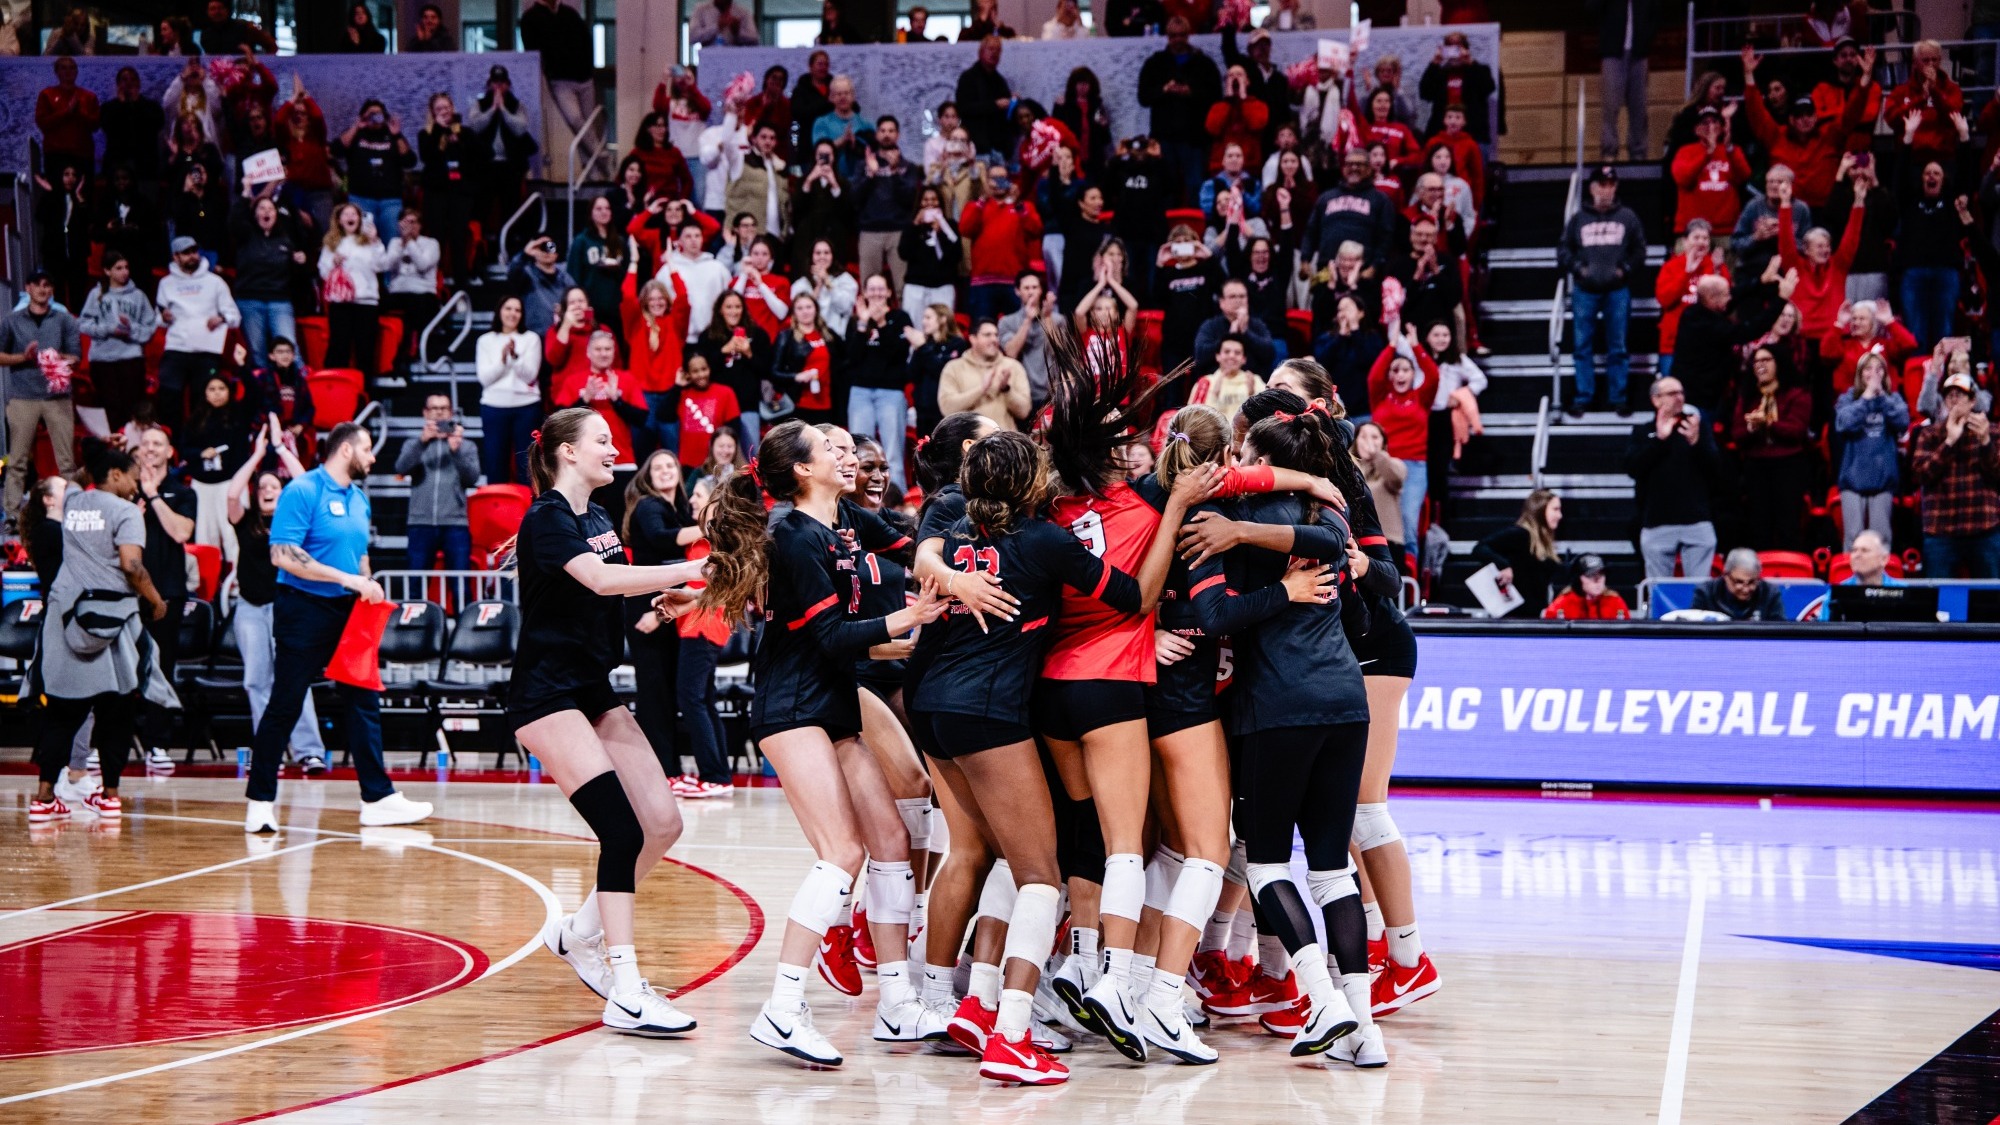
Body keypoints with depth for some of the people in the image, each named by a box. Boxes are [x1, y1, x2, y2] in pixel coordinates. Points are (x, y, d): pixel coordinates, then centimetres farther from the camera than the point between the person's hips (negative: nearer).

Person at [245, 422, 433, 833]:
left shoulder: (359, 499, 13)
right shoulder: (302, 491, -11)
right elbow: (283, 554, -20)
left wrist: (368, 590, 7)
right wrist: (346, 578, -21)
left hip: (348, 612, 7)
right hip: (304, 610, -7)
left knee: (364, 701, 3)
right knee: (285, 706, -1)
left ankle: (378, 799, 6)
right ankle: (260, 801, 7)